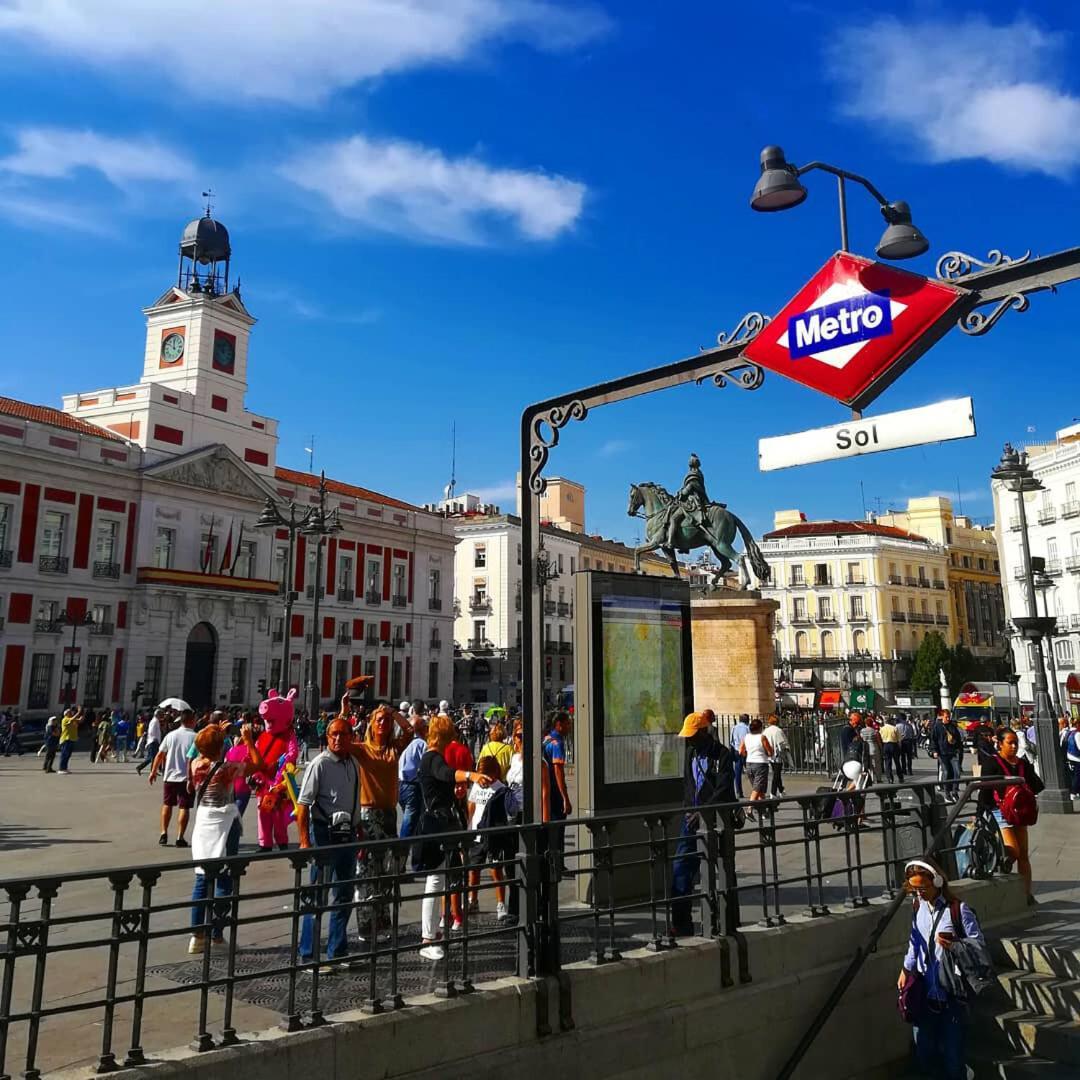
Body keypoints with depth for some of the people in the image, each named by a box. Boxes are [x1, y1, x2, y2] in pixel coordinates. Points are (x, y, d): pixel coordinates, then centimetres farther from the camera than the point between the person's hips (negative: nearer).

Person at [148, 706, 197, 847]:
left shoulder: (171, 735, 1)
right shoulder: (196, 737, -9)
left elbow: (159, 755, 5)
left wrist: (153, 771, 16)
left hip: (170, 777, 3)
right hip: (187, 778, -3)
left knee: (167, 805, 19)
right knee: (184, 807, 3)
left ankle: (164, 834, 18)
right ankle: (180, 838, 2)